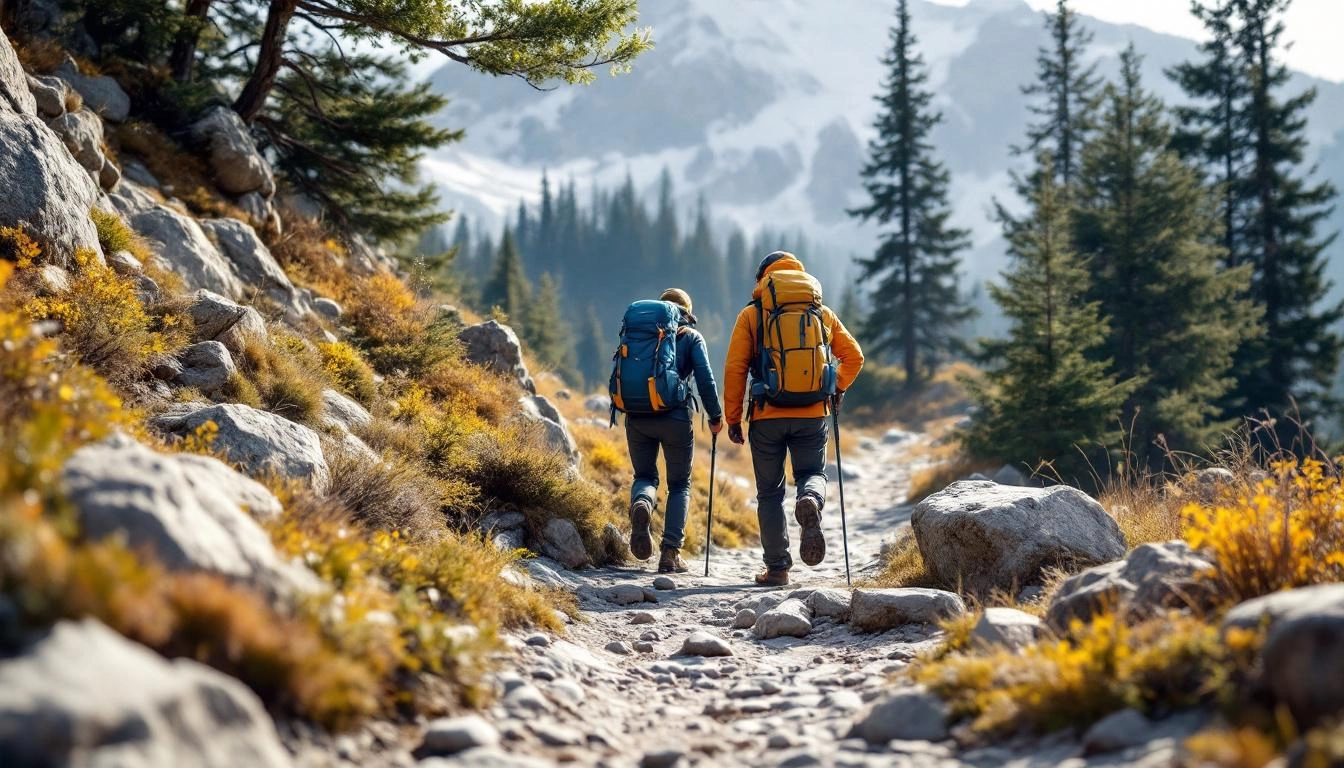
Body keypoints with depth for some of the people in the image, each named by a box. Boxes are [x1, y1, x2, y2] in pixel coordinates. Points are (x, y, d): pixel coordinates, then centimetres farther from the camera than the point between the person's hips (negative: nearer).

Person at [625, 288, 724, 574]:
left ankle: (641, 503, -20)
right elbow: (705, 379, -3)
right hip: (676, 419, -2)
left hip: (637, 418, 2)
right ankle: (671, 553, 0)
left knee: (645, 476, 18)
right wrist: (716, 416, 6)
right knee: (680, 485, 13)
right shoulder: (691, 337, 6)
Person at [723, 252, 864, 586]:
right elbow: (854, 356, 8)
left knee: (770, 492, 10)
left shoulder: (751, 315, 2)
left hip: (766, 416, -1)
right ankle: (811, 502, -22)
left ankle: (777, 567, 7)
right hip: (812, 415, 1)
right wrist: (836, 389, 21)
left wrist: (732, 417, 3)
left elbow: (734, 369, -2)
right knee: (813, 473, 16)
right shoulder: (822, 313, 9)